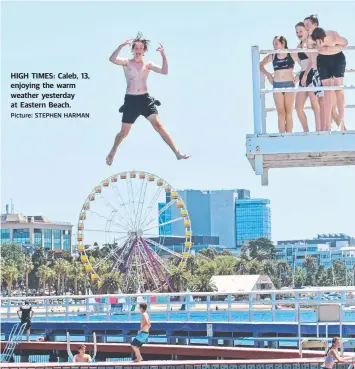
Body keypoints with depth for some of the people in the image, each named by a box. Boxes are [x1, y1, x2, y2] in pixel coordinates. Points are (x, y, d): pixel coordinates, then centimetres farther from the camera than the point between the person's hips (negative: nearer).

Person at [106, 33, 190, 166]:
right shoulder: (126, 63, 0)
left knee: (158, 125, -11)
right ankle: (112, 153, 32)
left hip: (145, 99, 1)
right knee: (124, 132, 6)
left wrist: (163, 55, -16)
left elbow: (164, 71, -5)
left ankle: (177, 153, -15)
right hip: (131, 100, -1)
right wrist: (121, 46, -29)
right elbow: (112, 59, -19)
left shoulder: (148, 64, 6)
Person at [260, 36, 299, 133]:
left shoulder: (292, 55, 0)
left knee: (289, 112, -1)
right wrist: (268, 74, 8)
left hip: (289, 84, -2)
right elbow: (261, 65, 19)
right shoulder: (272, 56, 6)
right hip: (277, 85, 2)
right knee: (281, 113, -1)